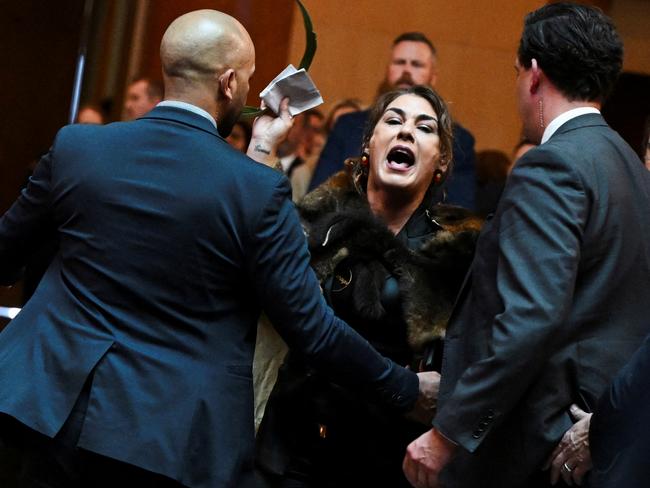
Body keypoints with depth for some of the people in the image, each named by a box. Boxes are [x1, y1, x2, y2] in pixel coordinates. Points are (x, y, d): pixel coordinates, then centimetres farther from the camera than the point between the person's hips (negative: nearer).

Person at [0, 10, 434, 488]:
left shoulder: (74, 145, -3)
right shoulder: (258, 190, -12)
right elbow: (312, 328, -8)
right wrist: (409, 389, 6)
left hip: (57, 412, 3)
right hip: (174, 443, -3)